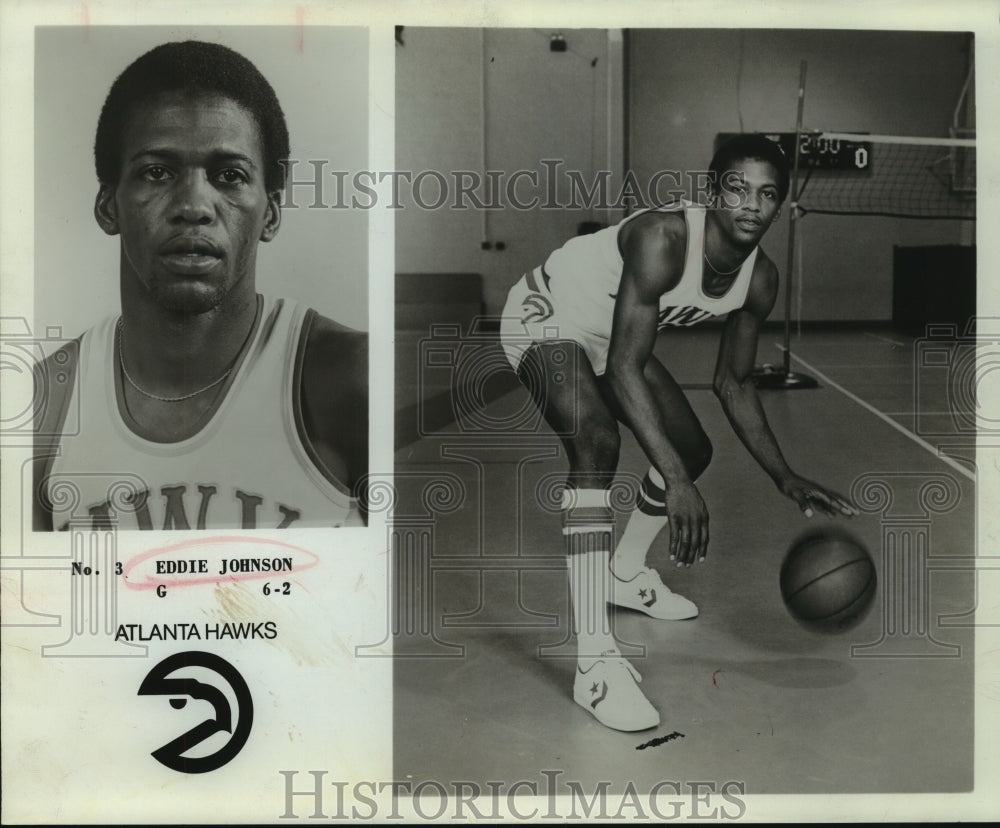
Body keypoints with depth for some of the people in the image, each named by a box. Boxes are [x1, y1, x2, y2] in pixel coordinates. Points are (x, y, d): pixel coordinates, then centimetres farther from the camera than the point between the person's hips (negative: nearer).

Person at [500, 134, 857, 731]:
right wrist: (677, 483, -43)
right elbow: (625, 371, -38)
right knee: (597, 441, -33)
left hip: (609, 336, 9)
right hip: (545, 317, -9)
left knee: (693, 450, 13)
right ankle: (595, 662, -35)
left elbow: (735, 384, 2)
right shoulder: (664, 239, -35)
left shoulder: (761, 280, -11)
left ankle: (627, 574, 39)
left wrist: (789, 480, -3)